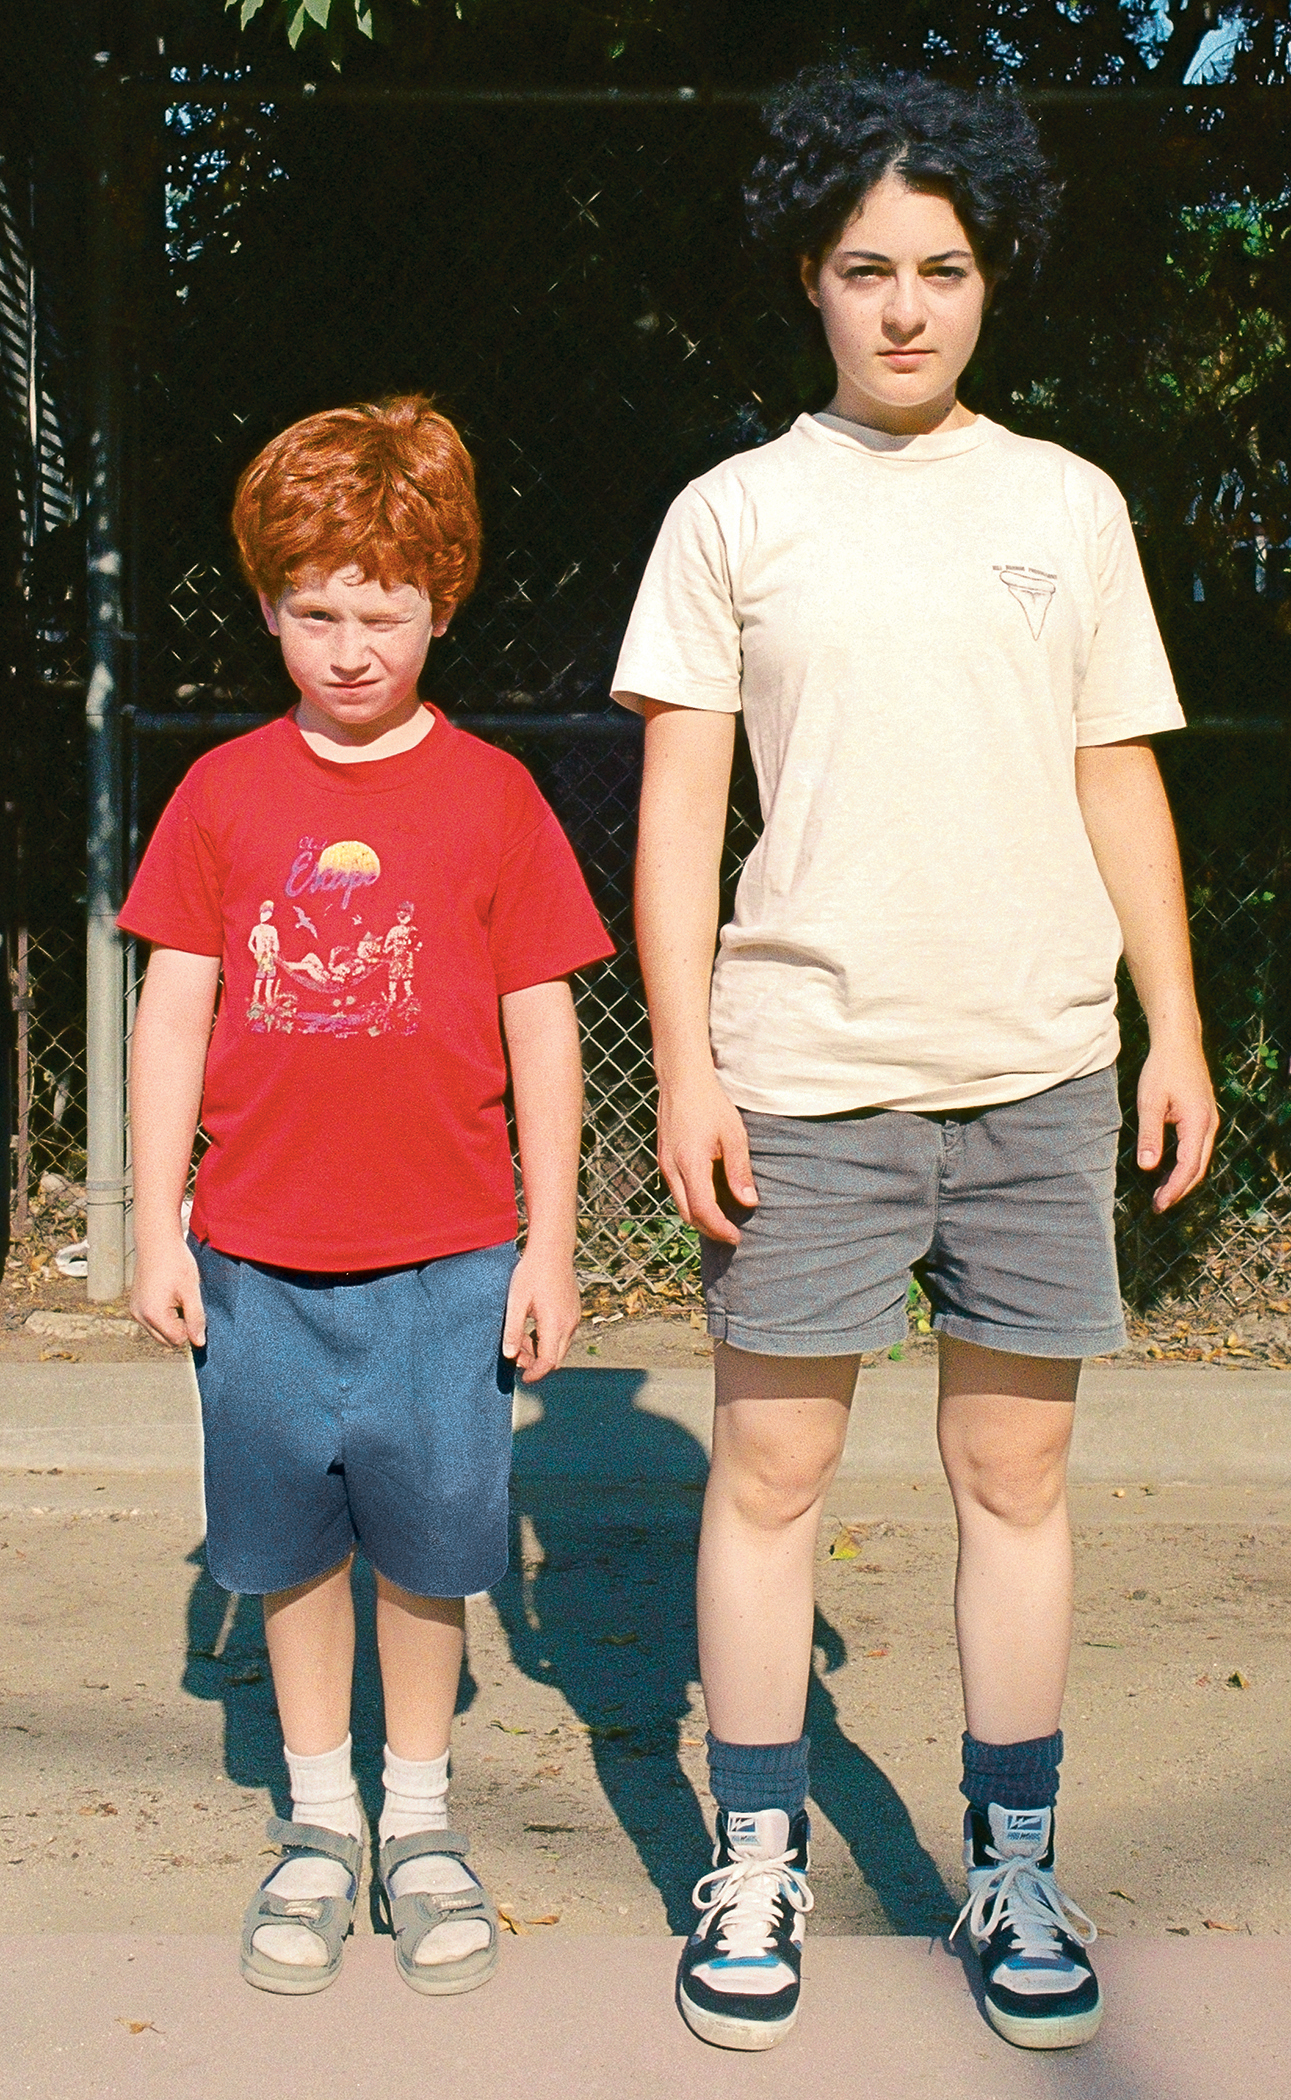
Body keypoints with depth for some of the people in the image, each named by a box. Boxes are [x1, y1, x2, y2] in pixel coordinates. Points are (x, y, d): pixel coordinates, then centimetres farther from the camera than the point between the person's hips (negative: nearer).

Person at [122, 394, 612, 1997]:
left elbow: (542, 1030, 1)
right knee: (292, 1551, 11)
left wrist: (550, 1250, 0)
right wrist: (156, 1233, 3)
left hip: (446, 1261, -1)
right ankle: (318, 1822, 28)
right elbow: (171, 1016, 5)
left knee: (428, 1551, 8)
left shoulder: (492, 797, -1)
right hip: (258, 1258, 2)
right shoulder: (223, 794, 3)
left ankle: (421, 1821, 27)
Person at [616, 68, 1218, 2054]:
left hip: (1039, 1070, 2)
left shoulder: (1070, 504, 11)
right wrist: (685, 1066, -5)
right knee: (769, 1465, 2)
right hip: (805, 1070, -1)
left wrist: (1178, 1031, 7)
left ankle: (1014, 1867, 19)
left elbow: (1122, 782, 13)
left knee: (1017, 1470, 6)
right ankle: (756, 1868, 16)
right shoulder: (736, 511, 4)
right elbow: (679, 802, 1)